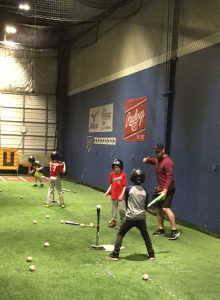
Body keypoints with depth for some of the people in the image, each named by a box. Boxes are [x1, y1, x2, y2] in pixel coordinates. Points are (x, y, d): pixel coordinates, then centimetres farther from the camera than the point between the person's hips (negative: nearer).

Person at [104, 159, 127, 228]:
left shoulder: (123, 175, -9)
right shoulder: (112, 174, 4)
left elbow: (124, 186, -9)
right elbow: (111, 185, 10)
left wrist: (122, 194, -16)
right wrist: (107, 192, -1)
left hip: (121, 196, -4)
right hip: (113, 195, 4)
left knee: (121, 209, -5)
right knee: (114, 209, 13)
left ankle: (123, 221, 14)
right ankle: (113, 221, 26)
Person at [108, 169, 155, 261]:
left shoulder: (128, 189, -8)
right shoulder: (144, 192, 1)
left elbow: (126, 201, 7)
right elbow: (145, 206, 8)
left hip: (130, 217, -3)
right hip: (141, 217, 3)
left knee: (120, 234, 10)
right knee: (146, 235, 20)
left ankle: (115, 254, 6)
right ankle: (151, 254, 21)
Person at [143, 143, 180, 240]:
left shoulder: (167, 161, -19)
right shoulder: (158, 160, 10)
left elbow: (169, 177, -24)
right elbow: (154, 161, 36)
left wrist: (165, 190, -31)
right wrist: (147, 159, 12)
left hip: (167, 189, -10)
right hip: (159, 189, 10)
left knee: (165, 208, -20)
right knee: (158, 209, 12)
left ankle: (174, 231, -17)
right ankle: (161, 229, 23)